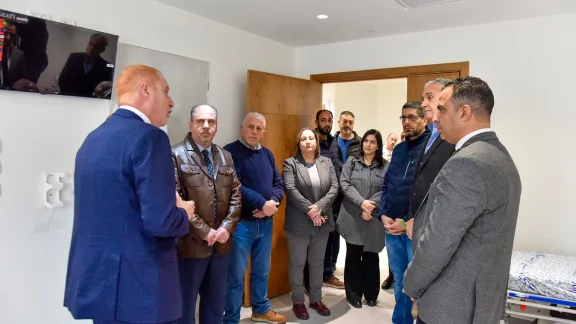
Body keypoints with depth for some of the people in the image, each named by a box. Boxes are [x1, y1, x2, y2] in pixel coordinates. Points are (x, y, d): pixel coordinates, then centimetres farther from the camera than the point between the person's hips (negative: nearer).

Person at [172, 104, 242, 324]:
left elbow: (236, 195, 8)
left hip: (221, 243, 6)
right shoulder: (176, 155, -8)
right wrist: (204, 231, -16)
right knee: (185, 303, 11)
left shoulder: (226, 156, 11)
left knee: (216, 302, 19)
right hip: (190, 243, -5)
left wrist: (227, 227, -6)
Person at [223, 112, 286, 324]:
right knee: (236, 275, 3)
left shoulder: (267, 154, 11)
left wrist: (273, 202, -10)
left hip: (266, 222, 7)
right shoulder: (230, 152, -10)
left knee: (262, 271, 20)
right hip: (241, 223, -6)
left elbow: (279, 183, 10)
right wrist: (262, 203, -19)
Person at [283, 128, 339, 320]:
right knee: (297, 263, 7)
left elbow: (334, 187, -1)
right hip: (299, 223, -3)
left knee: (317, 262, 15)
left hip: (322, 221, 4)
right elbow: (290, 190, -14)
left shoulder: (327, 163, 8)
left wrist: (319, 207, -15)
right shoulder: (290, 163, -3)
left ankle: (316, 299, 30)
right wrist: (309, 209, -20)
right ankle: (298, 302, 22)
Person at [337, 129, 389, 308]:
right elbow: (344, 184, -6)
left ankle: (371, 294, 26)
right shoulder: (351, 162, 4)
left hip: (374, 219, 0)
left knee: (371, 256, 10)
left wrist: (370, 207, -16)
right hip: (352, 217, 0)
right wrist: (361, 202, -17)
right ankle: (353, 294, 21)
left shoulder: (385, 166, 3)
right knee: (353, 256, 8)